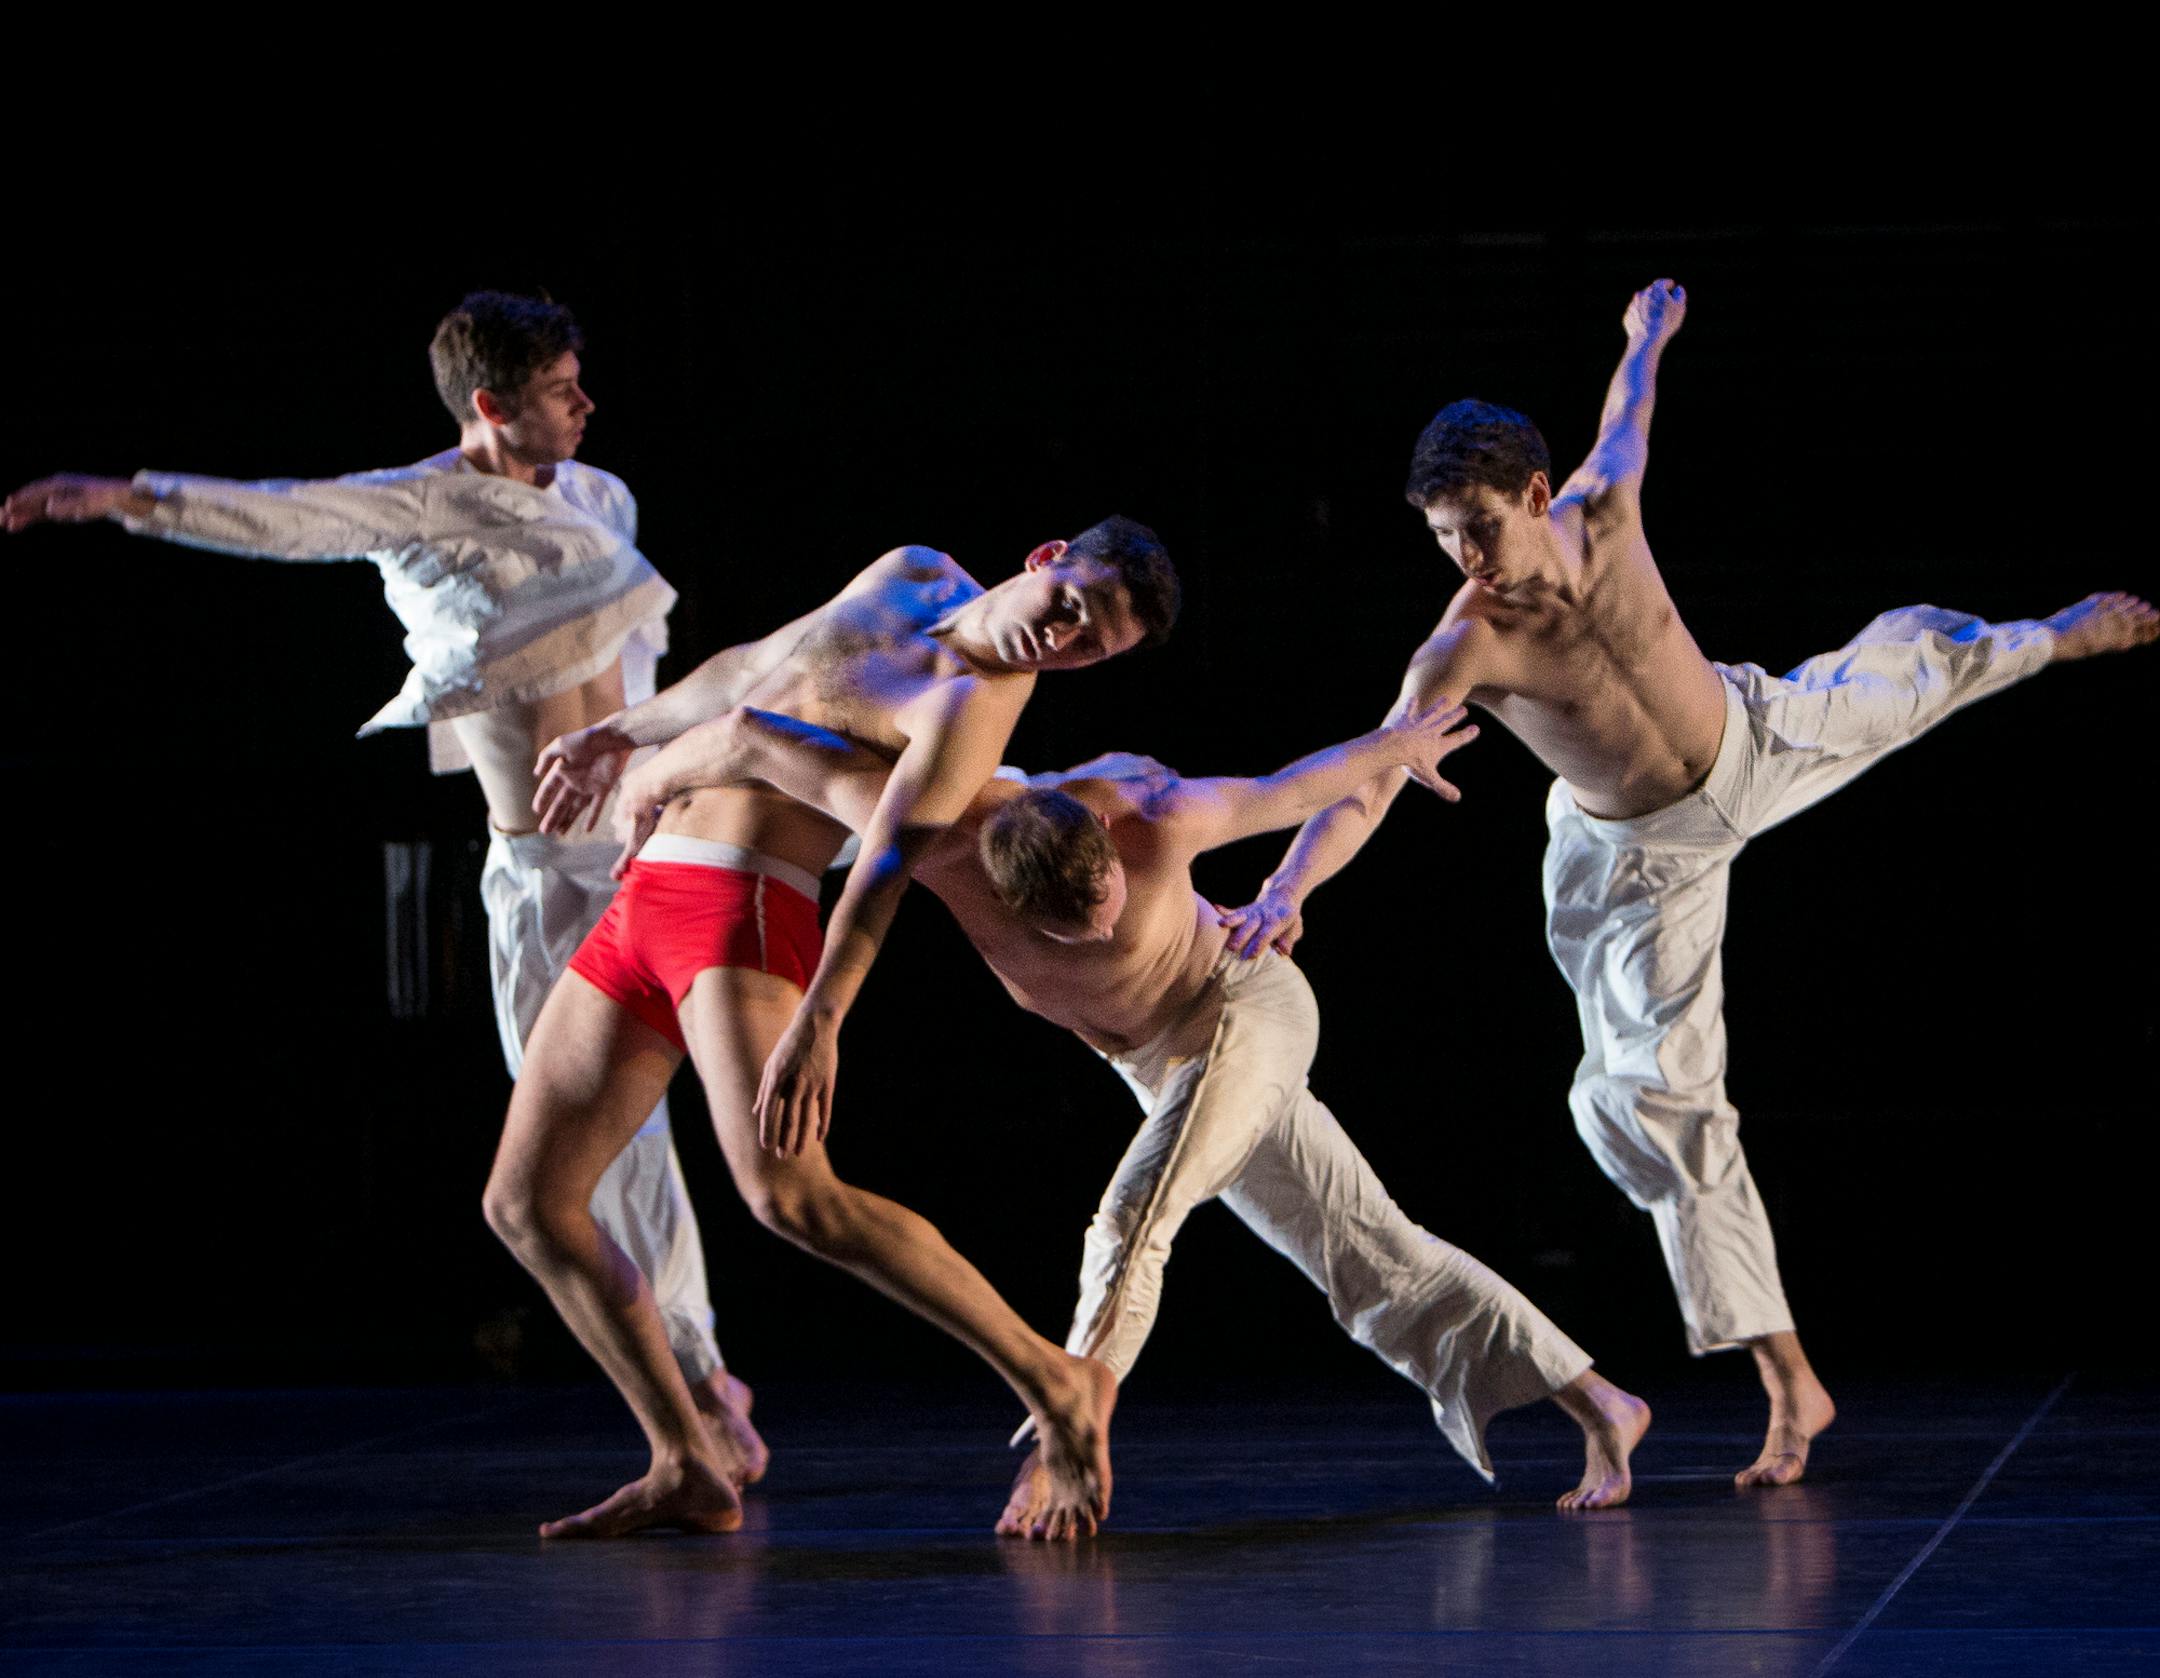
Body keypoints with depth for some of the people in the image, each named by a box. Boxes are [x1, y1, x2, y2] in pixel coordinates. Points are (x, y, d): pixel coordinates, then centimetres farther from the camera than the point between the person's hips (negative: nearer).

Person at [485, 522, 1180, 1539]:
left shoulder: (973, 700, -13)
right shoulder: (909, 577, 14)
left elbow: (889, 859, -29)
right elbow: (753, 669, 30)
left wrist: (819, 1018, -41)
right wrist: (622, 735, 32)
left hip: (744, 912, -9)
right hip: (643, 909, 9)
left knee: (790, 1197, -30)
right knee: (526, 1204, 5)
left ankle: (1055, 1386, -18)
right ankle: (684, 1472, 9)